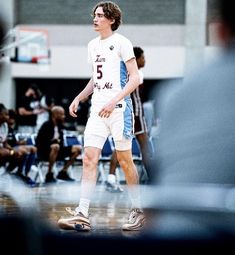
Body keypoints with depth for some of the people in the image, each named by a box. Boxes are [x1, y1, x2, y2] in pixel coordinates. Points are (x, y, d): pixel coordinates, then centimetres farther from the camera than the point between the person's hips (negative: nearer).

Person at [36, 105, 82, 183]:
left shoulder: (59, 126, 7)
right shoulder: (47, 125, -15)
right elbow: (39, 142, -18)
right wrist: (54, 141, -17)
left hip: (56, 151, 8)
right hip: (44, 152, -8)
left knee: (78, 148, -2)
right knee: (55, 146, -40)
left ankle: (63, 172, 0)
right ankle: (49, 175, -30)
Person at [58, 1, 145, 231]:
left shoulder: (121, 42, -6)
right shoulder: (93, 45, 16)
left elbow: (134, 78, -10)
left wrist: (114, 101, -19)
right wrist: (79, 98, 16)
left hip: (118, 109, -6)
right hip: (97, 109, 6)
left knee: (125, 160, 1)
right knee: (89, 158, -4)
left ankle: (137, 211, 14)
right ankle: (82, 215, -9)